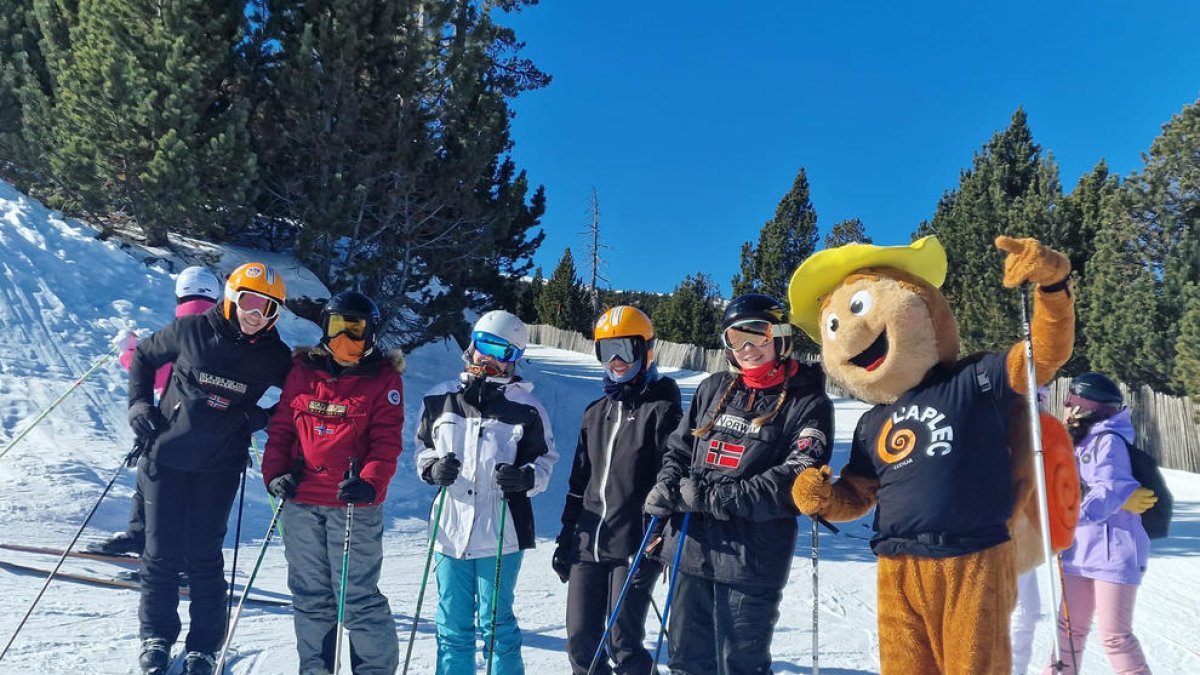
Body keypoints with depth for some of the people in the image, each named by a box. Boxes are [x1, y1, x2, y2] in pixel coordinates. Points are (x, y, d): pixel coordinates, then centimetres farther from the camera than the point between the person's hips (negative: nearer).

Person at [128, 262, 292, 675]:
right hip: (166, 455, 0)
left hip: (219, 466, 0)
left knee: (204, 557, 4)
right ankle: (156, 637, 26)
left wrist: (259, 419, -6)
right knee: (162, 552, 6)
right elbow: (143, 356, 10)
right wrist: (139, 405, -1)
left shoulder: (274, 356, -5)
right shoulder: (192, 330, -6)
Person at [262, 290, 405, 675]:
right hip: (301, 502, 4)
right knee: (310, 593, 15)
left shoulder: (383, 378, -2)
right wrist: (274, 473, -3)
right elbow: (281, 427, 11)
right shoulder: (303, 370, 9)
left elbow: (386, 441, -7)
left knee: (358, 596, -1)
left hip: (354, 505, -4)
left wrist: (370, 484, -22)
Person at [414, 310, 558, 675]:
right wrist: (433, 468, -6)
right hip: (450, 529, 3)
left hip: (501, 533, -3)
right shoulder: (439, 399, 5)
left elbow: (545, 460, 4)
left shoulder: (526, 407, -2)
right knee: (452, 624, 14)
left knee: (496, 622, 6)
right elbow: (422, 448, 16)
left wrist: (525, 477, -16)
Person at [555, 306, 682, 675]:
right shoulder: (595, 412, 14)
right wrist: (566, 537, 17)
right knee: (580, 641, 8)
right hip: (587, 544, 6)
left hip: (636, 546, -6)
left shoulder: (662, 410, -5)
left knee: (623, 644, -4)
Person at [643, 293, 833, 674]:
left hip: (752, 560, -5)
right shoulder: (713, 389, 11)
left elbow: (797, 480, -15)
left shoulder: (807, 403, -4)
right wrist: (668, 487, -5)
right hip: (691, 550, 5)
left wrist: (714, 496, -19)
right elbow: (678, 448, 17)